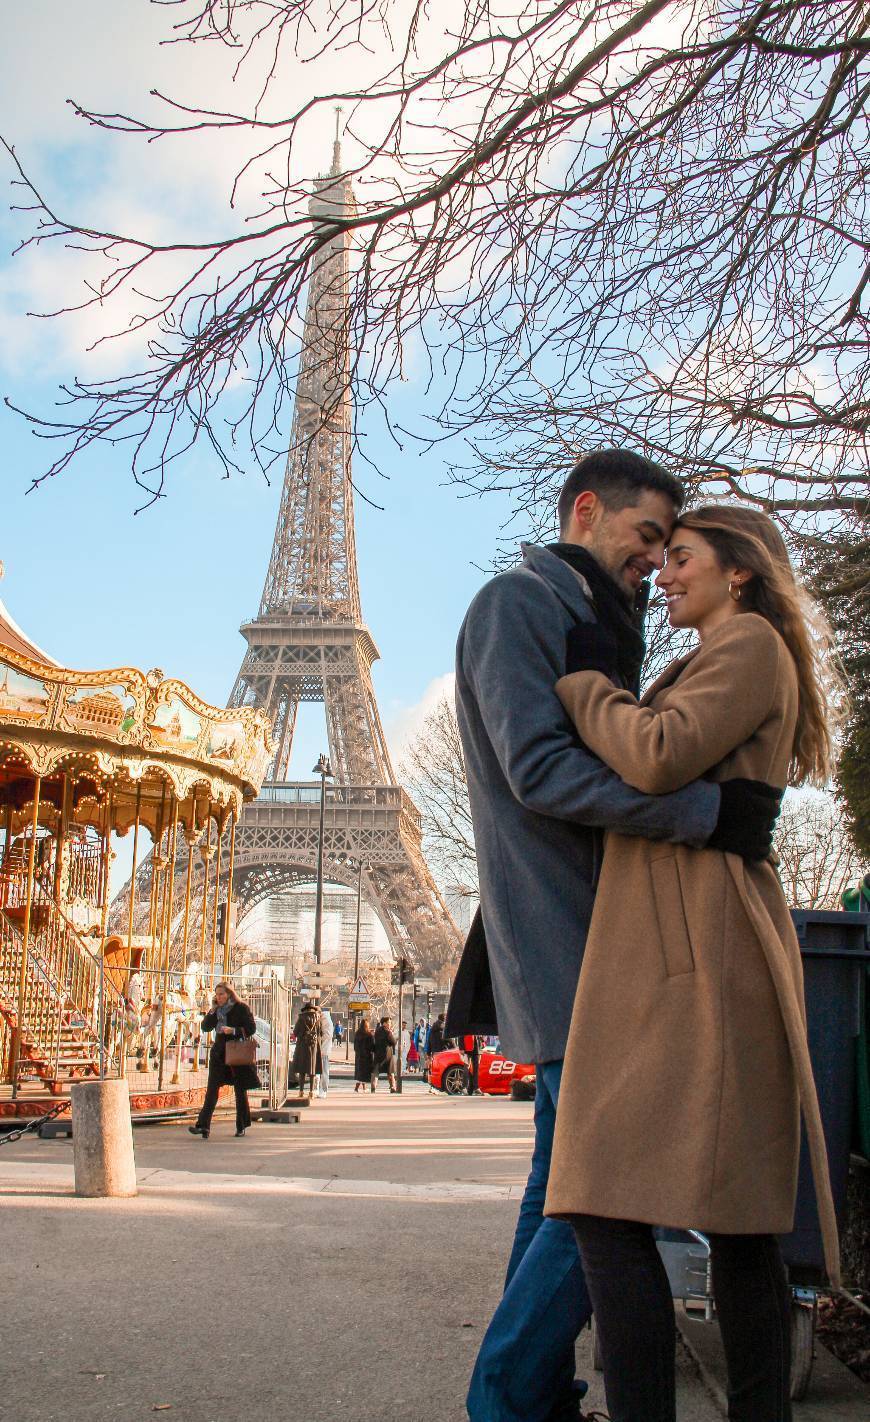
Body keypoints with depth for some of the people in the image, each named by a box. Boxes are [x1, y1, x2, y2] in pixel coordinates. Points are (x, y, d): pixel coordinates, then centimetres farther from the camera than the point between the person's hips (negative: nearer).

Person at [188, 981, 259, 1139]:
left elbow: (251, 1028, -9)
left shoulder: (241, 1008, -5)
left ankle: (241, 1126, 19)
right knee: (211, 1089, -8)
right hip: (219, 1053, 4)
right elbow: (205, 1027, 6)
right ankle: (203, 1125, -15)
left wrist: (233, 1030, -20)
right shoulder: (217, 1010, 10)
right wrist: (211, 1011, -6)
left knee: (240, 1090, 7)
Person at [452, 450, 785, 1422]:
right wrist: (710, 809, -24)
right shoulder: (516, 602, -7)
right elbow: (542, 769, -21)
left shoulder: (586, 626, 24)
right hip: (561, 939, -10)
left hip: (584, 938, 10)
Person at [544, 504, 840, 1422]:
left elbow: (658, 759, -17)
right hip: (681, 955, 10)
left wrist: (575, 684, -2)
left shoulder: (753, 644, -3)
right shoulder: (710, 666, 26)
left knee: (608, 1207, -12)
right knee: (733, 1218, 9)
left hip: (694, 951, -10)